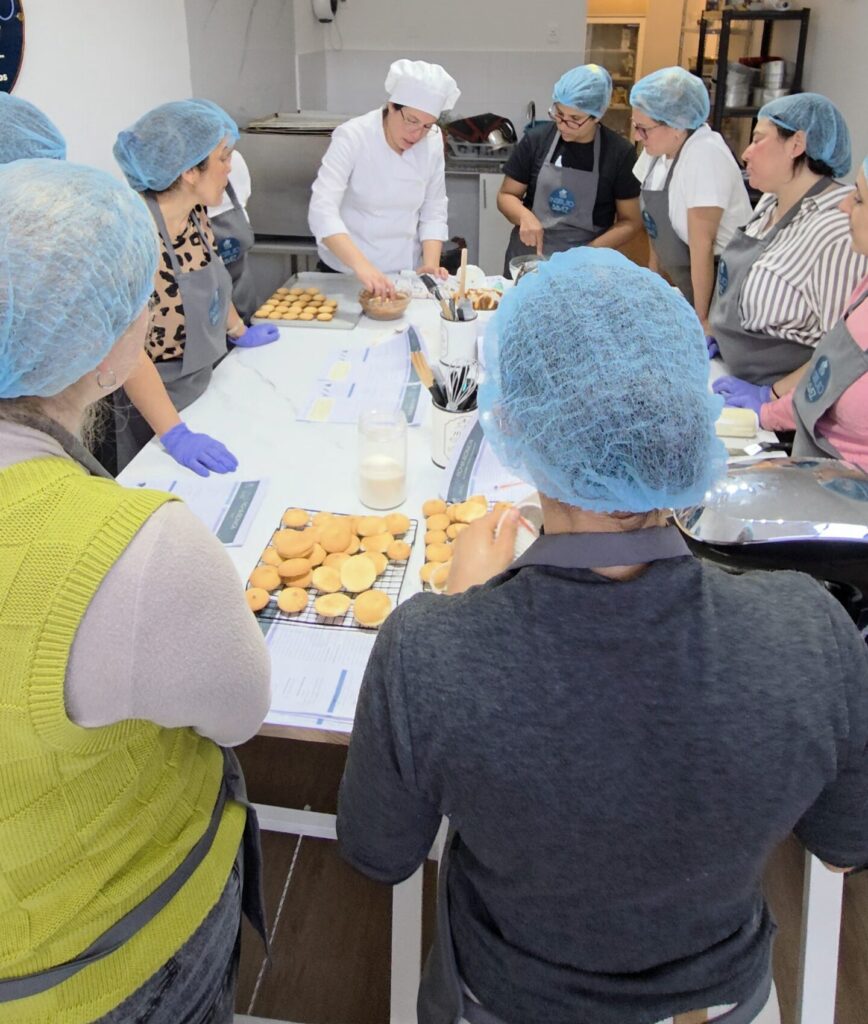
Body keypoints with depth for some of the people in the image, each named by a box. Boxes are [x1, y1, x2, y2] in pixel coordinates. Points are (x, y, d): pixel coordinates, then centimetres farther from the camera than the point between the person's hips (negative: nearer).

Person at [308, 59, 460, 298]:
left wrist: (431, 263, -14)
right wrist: (361, 265, -43)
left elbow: (433, 210, 3)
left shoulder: (432, 142, -5)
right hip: (346, 272, -3)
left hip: (406, 273, 4)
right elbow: (322, 210, -29)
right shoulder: (352, 137, -18)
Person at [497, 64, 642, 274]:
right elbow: (506, 195, 5)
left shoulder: (619, 153, -7)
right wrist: (524, 215, -16)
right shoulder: (535, 140, -3)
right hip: (527, 259, 2)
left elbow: (631, 221, -3)